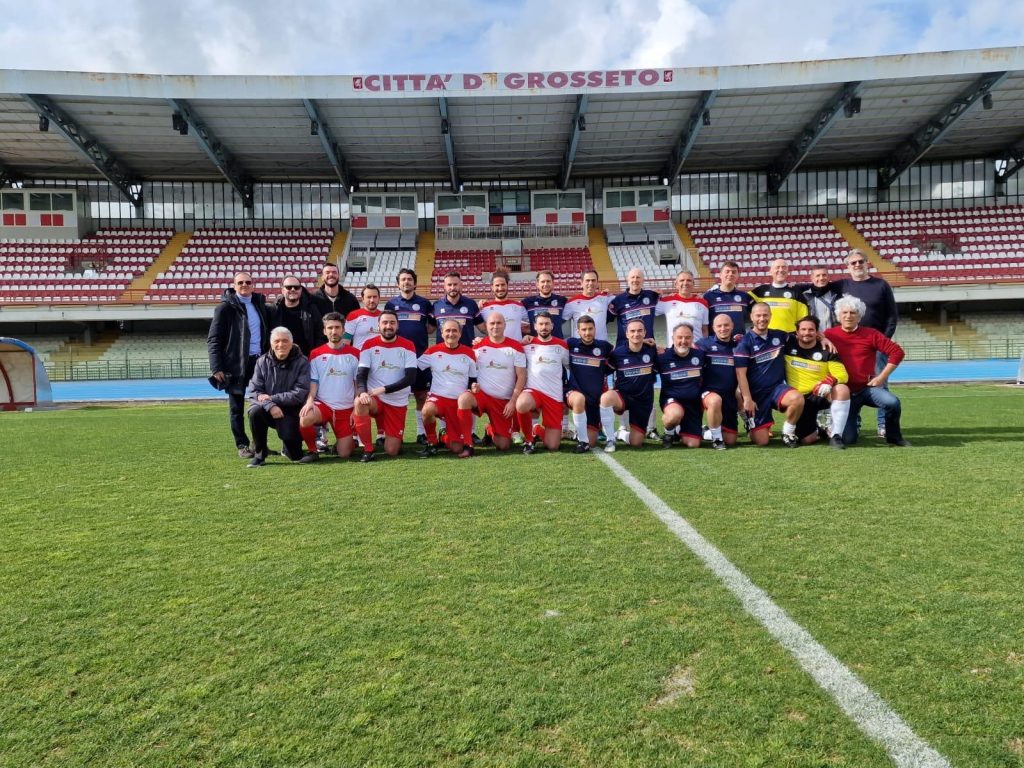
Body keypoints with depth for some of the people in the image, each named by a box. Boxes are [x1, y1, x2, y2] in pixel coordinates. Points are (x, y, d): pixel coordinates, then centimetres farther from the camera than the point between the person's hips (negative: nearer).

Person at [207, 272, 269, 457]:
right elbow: (213, 340, -6)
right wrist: (216, 367, -14)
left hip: (259, 360, 4)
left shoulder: (259, 303, 11)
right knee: (237, 407, 4)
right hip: (235, 363, -4)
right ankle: (242, 445, 13)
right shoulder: (225, 307, -4)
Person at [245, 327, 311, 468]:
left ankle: (288, 448, 30)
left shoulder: (302, 363, -8)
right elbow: (253, 391, -6)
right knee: (255, 411, -33)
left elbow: (300, 394, -15)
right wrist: (270, 405, -25)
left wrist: (271, 398, -17)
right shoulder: (262, 362, 0)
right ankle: (259, 454, -11)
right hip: (268, 409, 2)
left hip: (292, 412, -2)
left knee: (295, 455, -11)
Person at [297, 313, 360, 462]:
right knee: (305, 419, -35)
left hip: (346, 409, 1)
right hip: (322, 404, 0)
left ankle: (343, 441, 33)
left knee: (344, 454, -5)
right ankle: (312, 451, -7)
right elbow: (313, 382, 1)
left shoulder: (354, 354, 3)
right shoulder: (316, 354, 3)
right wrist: (310, 401, -19)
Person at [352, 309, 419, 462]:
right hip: (374, 398, 0)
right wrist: (362, 392, -31)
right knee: (359, 403, -37)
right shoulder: (369, 345, -1)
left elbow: (410, 378, -12)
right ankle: (368, 450, -20)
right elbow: (361, 375, -9)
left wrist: (384, 389, -21)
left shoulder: (407, 346, -4)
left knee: (391, 451, -5)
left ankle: (390, 435, 34)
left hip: (398, 403, 0)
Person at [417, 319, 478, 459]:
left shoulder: (468, 353, 6)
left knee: (465, 397, -35)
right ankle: (432, 443, -4)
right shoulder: (433, 351, 2)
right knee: (427, 409, -34)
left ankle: (468, 445, -23)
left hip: (461, 401, 1)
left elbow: (473, 379, 14)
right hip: (439, 397, -1)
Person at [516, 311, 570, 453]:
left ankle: (540, 430, 31)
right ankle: (529, 439, -11)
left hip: (555, 396, 1)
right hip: (533, 390, -1)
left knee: (552, 446, -6)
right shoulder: (527, 345, 4)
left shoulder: (561, 345, 6)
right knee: (521, 405, -40)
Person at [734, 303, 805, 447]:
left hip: (777, 387, 3)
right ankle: (752, 425, 30)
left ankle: (788, 433, -4)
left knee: (798, 399, -32)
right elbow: (740, 373, -11)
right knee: (761, 441, -7)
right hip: (756, 393, -3)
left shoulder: (779, 335, 5)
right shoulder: (745, 342, -8)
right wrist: (747, 399, -16)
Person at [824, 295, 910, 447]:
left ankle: (894, 438, -2)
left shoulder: (870, 334, -1)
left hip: (868, 387, 1)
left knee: (892, 402, -31)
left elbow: (897, 351, -1)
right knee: (847, 439, -8)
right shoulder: (829, 335, -2)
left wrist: (882, 377, -5)